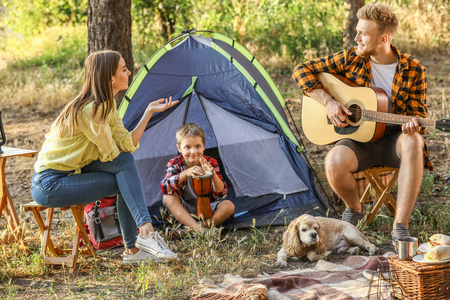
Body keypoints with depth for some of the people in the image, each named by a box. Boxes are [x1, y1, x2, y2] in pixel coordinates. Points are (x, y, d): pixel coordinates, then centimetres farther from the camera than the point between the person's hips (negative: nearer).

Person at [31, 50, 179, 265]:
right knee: (125, 182, -16)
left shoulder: (107, 104, 7)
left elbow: (127, 144, 2)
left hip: (72, 171, 9)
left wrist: (149, 112, -2)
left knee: (126, 160, -7)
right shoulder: (88, 110, -23)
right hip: (49, 185, -9)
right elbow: (110, 154, -14)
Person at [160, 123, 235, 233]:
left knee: (229, 205, -23)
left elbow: (221, 194, -15)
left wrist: (213, 174, -35)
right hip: (184, 210, -1)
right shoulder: (174, 164, -10)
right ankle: (197, 228, -43)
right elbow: (164, 187, -30)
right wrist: (185, 173, -45)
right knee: (167, 197, -29)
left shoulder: (211, 163, -8)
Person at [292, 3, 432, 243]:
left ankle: (400, 227, -35)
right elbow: (302, 71, 1)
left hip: (394, 139, -1)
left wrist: (413, 123, -28)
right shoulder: (350, 59, -2)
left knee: (413, 142, -38)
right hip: (359, 139, 1)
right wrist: (328, 102, -13)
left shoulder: (413, 69, -4)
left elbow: (418, 114, -1)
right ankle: (354, 209, 2)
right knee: (334, 163, -34)